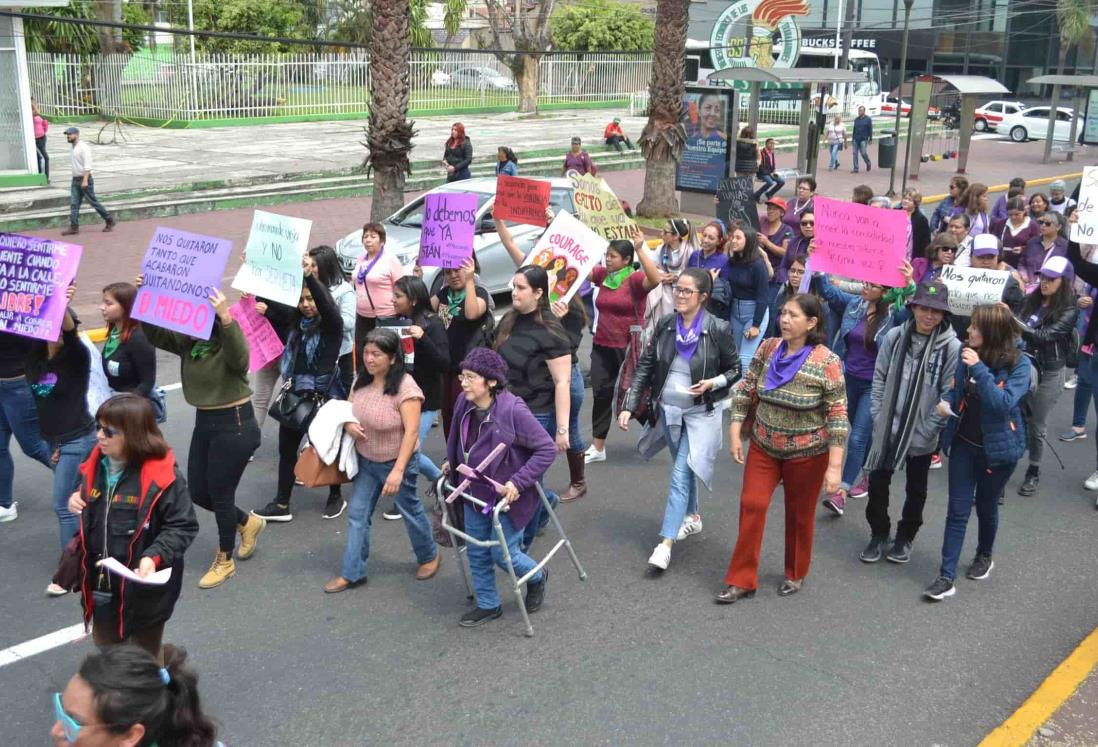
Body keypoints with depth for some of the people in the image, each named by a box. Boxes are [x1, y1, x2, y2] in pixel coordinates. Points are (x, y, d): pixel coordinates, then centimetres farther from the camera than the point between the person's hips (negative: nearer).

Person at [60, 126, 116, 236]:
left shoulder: (83, 147, -14)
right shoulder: (74, 147, 15)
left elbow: (87, 165, -21)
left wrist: (85, 180, -27)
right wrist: (79, 180, 20)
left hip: (85, 180, -9)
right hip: (76, 180, 9)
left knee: (93, 202, -2)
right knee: (74, 204, 1)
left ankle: (109, 221, 10)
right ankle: (74, 227, 0)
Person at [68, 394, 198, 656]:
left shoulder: (162, 476, -22)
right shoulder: (96, 467, -1)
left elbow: (184, 526, -18)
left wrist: (154, 557, -32)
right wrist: (78, 501, -5)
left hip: (143, 588, -6)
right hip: (103, 585, 6)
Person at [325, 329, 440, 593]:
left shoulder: (405, 387, -25)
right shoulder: (362, 381, -4)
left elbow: (412, 431, -27)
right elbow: (349, 408, 12)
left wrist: (398, 470, -31)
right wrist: (348, 424, -12)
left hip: (396, 462, -6)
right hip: (366, 461, 6)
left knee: (410, 511, 14)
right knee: (357, 515, 7)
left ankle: (429, 556, 39)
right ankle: (352, 573, 19)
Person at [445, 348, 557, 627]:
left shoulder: (513, 410, -29)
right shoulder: (464, 403, -10)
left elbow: (547, 449, -24)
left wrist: (518, 482, -28)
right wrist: (450, 462, 15)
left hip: (508, 496, -6)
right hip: (476, 492, 6)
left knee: (502, 553, 4)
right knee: (476, 552, 15)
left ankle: (537, 576, 36)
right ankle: (488, 605, 36)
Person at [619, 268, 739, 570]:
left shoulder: (718, 329, -12)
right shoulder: (665, 325, -1)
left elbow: (735, 369, -1)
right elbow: (645, 367, 2)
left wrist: (713, 383, -20)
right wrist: (629, 406, -4)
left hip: (701, 413, -5)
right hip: (669, 410, 5)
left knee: (681, 473, -11)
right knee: (684, 468, 20)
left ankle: (666, 543, -10)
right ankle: (692, 516, 43)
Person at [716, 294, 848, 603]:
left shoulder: (827, 362, -18)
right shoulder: (768, 348, -6)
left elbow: (837, 416, -16)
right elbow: (745, 390, 2)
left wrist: (834, 466, -18)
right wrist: (735, 433, -3)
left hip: (807, 454, -3)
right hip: (763, 447, 3)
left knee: (799, 515, 12)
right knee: (751, 506, 0)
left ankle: (795, 575, 35)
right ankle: (742, 579, 12)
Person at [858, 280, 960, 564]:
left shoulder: (952, 347, -14)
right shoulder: (895, 336, -6)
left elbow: (949, 393, -11)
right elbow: (879, 378, 1)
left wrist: (929, 429, -13)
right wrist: (877, 416, -3)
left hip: (922, 434, -2)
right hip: (887, 428, 2)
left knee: (916, 489, 16)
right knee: (877, 483, 11)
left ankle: (905, 537, 36)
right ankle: (878, 535, 31)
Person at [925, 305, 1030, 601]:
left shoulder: (1019, 363, -18)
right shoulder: (969, 354, -5)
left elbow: (1004, 403, -29)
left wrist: (979, 368, -32)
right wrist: (947, 403, -11)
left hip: (997, 447, -3)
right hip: (963, 443, 3)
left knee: (986, 507, 16)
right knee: (957, 509, 2)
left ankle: (985, 556, 43)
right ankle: (947, 576, 5)